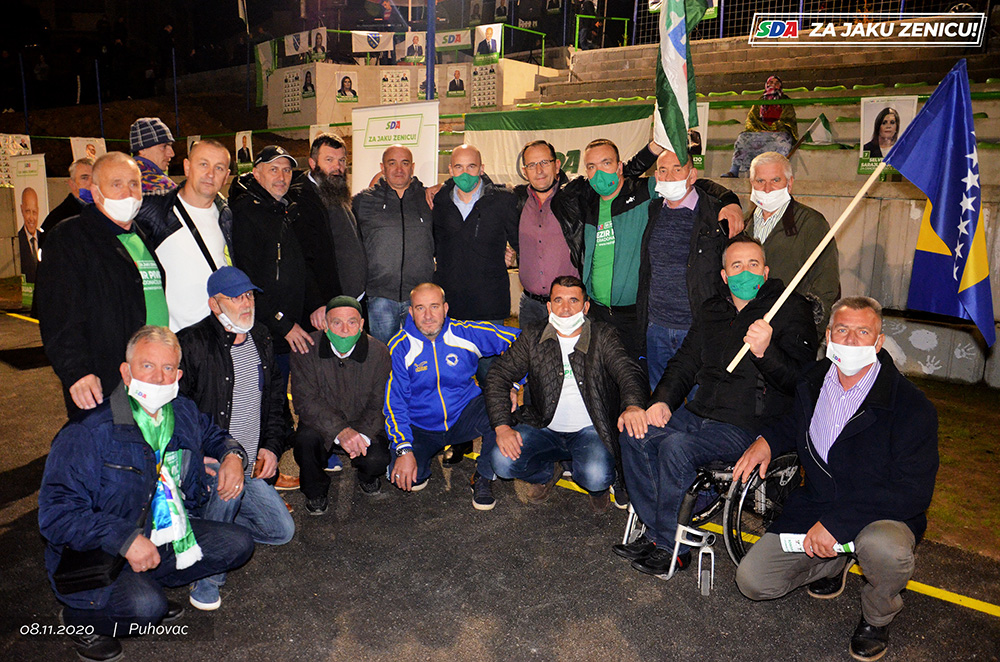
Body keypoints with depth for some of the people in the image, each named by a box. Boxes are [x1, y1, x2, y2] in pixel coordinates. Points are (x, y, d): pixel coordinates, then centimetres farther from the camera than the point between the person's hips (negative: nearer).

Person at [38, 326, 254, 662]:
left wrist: (232, 454, -3)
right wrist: (125, 539, -32)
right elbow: (56, 513, -23)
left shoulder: (184, 413, -1)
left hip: (165, 536, 7)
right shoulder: (88, 431, -22)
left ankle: (145, 585, 8)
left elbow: (213, 435, 21)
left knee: (238, 544, -3)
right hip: (96, 553, -6)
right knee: (146, 606, -31)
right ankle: (80, 617, 3)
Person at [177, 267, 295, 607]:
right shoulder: (191, 344, -11)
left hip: (251, 466, 6)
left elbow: (274, 400, 18)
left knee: (282, 530, 0)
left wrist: (271, 447, 6)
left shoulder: (261, 340, 9)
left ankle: (210, 523, 19)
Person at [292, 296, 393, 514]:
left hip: (363, 426, 1)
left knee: (377, 460, -26)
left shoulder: (378, 352, -11)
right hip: (322, 424, 0)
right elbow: (304, 401, -19)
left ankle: (367, 477, 16)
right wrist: (340, 431, -34)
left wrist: (362, 434, -29)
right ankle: (315, 490, 2)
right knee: (306, 439, -33)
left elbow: (379, 404, -9)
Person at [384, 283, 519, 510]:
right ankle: (422, 464, 15)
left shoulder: (468, 333, -9)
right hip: (421, 427, 0)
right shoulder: (399, 348, -10)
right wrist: (404, 450, -24)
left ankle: (483, 478, -3)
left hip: (465, 415, 0)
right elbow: (393, 402, -12)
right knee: (401, 475, -25)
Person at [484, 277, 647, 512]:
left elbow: (627, 371, -17)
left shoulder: (603, 337, -2)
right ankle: (546, 474, 14)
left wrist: (633, 405, -41)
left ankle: (597, 487, 11)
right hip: (545, 429, 2)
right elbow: (498, 376, 0)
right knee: (501, 461, -21)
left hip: (590, 431, -2)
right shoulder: (531, 338, 2)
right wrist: (502, 426, -15)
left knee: (596, 477, -30)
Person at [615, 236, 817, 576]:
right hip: (699, 412, 7)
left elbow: (800, 379, -13)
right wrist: (663, 400, 3)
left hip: (748, 426, -7)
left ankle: (672, 547, -11)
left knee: (676, 447, -29)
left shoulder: (792, 310, -4)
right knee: (634, 435, -11)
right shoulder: (712, 311, 15)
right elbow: (684, 362, 21)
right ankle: (655, 531, -1)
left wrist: (765, 352, -32)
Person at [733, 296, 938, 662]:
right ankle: (834, 563, 24)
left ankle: (877, 617, -2)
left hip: (882, 517, -4)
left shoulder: (912, 407, -18)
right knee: (752, 580, -6)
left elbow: (913, 492, -22)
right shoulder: (813, 381, 0)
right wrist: (767, 440, 0)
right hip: (814, 508, 5)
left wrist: (839, 522, -30)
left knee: (885, 548, -40)